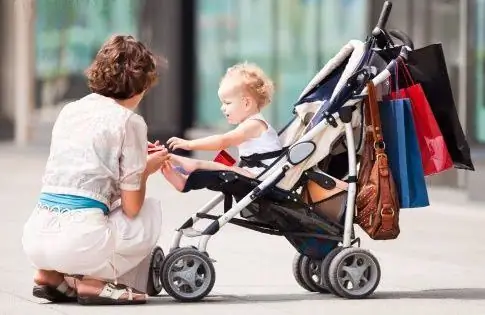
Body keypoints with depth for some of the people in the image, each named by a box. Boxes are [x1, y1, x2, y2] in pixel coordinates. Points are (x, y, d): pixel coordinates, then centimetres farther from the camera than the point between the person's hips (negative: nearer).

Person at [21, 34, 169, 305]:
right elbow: (131, 207, 0)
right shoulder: (129, 121, -1)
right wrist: (146, 170, 19)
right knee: (151, 213, 19)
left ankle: (51, 275, 15)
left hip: (35, 236, 6)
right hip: (78, 239, -6)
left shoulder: (70, 111, 17)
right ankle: (94, 281, 3)